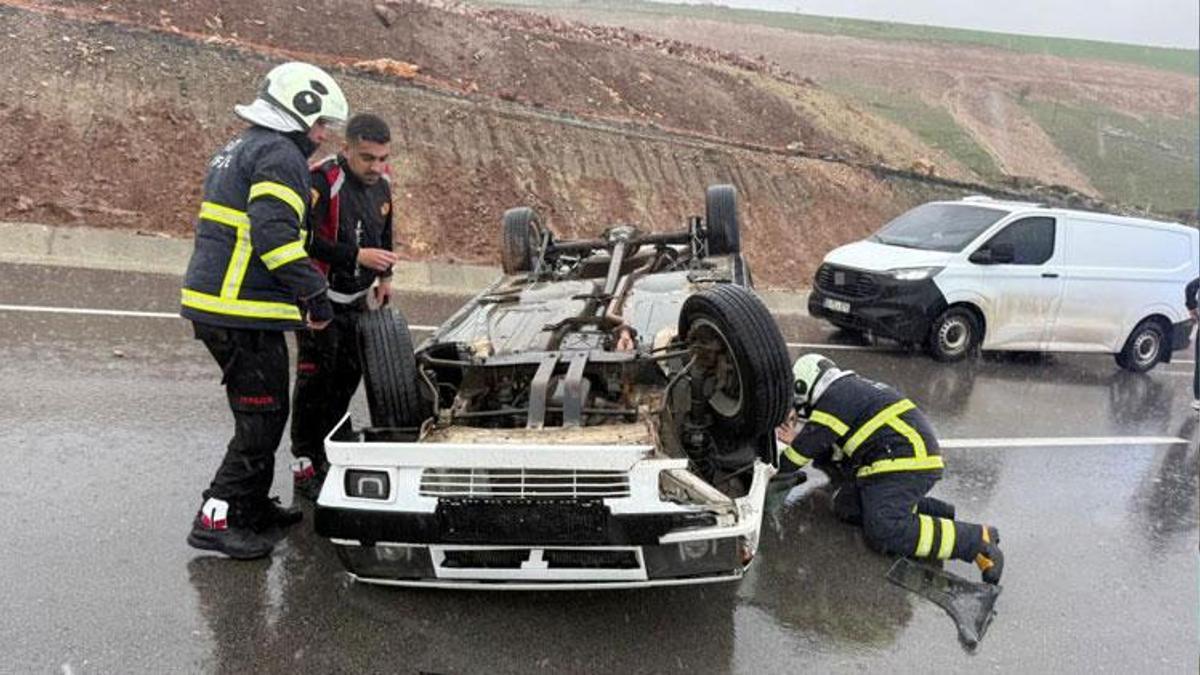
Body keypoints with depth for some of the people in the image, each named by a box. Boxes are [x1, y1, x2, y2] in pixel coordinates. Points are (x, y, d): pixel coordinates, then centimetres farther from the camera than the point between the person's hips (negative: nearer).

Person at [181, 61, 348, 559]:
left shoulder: (239, 149, 23)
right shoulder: (280, 154, -10)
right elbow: (274, 234, -23)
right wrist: (313, 294, -18)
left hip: (213, 306, 10)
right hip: (245, 313, -10)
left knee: (260, 414, 19)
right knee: (263, 419, -3)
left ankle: (254, 508, 30)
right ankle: (216, 520, 2)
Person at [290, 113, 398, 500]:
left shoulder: (382, 185, 5)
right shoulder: (323, 182, -21)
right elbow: (306, 241, -27)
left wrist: (384, 276, 19)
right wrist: (358, 256, -29)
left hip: (356, 299, 8)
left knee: (349, 375, 13)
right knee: (315, 379, -4)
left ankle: (328, 453, 29)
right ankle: (305, 467, 6)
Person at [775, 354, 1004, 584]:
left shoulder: (832, 401, -9)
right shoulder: (851, 389, 21)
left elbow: (793, 460, -5)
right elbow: (833, 451, 27)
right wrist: (797, 440, 25)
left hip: (906, 462, -10)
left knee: (884, 533, -21)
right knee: (847, 506, 6)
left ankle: (978, 539, -16)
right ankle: (932, 512, 6)